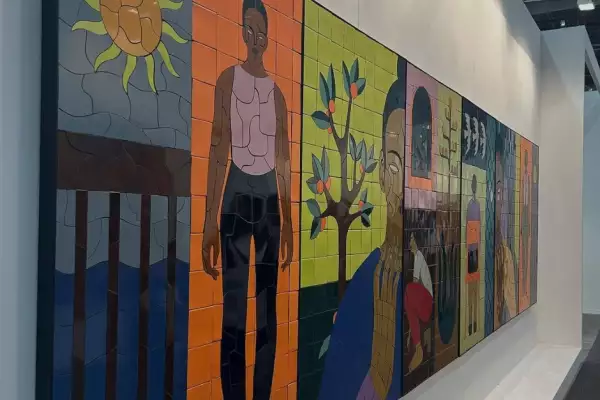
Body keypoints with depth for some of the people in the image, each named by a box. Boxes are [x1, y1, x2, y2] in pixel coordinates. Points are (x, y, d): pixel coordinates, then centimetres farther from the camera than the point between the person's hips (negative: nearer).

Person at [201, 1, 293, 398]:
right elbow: (218, 149, -5)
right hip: (237, 195, -4)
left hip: (270, 197, 4)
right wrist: (210, 220, -11)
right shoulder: (228, 79, 1)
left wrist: (289, 221, 11)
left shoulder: (277, 92, 13)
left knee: (268, 309, 7)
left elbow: (284, 160, 13)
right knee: (233, 309, -4)